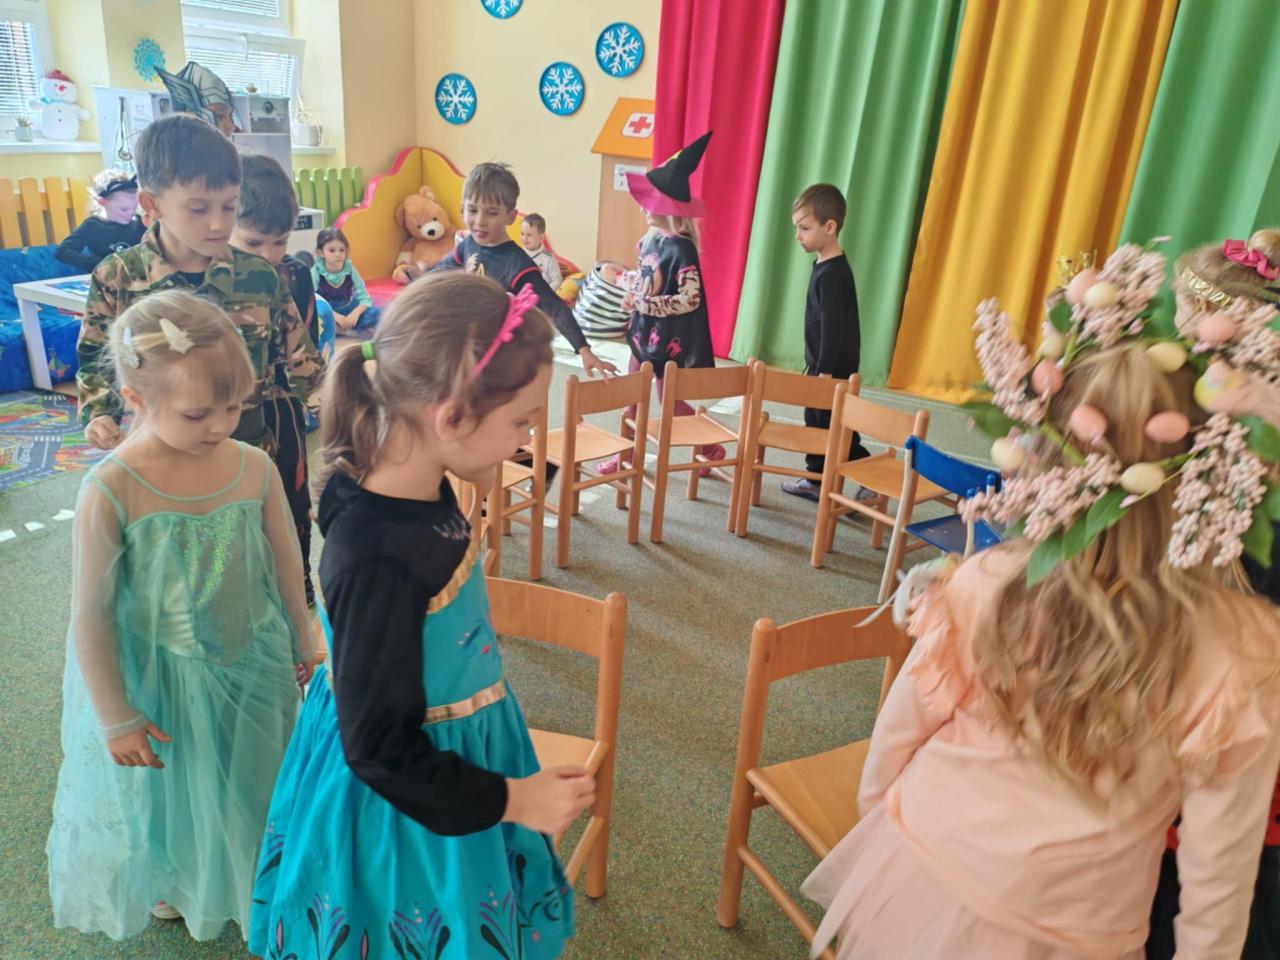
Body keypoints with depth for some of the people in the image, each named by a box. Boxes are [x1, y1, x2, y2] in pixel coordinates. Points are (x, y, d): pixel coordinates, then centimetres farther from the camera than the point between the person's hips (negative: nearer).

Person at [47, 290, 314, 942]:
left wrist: (302, 652, 10)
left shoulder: (255, 468, -15)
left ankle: (249, 873, 56)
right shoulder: (111, 492, -25)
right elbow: (91, 616, -15)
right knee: (167, 789, 24)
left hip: (254, 667, 3)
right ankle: (170, 883, 57)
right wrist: (115, 719, -8)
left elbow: (287, 568, -1)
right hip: (157, 678, -2)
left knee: (248, 781, 24)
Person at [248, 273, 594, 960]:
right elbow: (381, 750, -25)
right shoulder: (380, 565, -36)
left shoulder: (422, 493, -12)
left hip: (449, 749, 8)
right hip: (405, 809, -7)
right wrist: (512, 800, -18)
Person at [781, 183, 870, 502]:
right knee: (816, 422, 17)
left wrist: (825, 372, -22)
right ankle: (817, 479, 29)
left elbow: (833, 327, -23)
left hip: (834, 368, -10)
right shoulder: (827, 267, 9)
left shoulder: (832, 274, -21)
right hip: (824, 365, 10)